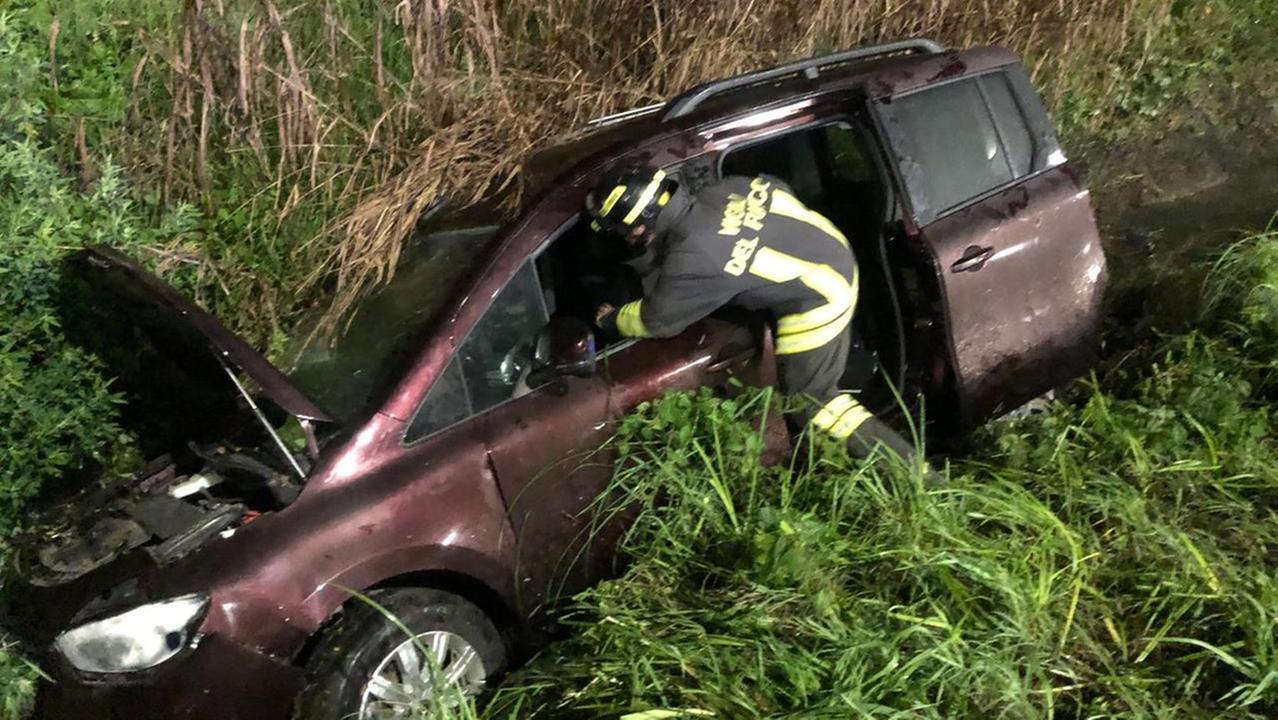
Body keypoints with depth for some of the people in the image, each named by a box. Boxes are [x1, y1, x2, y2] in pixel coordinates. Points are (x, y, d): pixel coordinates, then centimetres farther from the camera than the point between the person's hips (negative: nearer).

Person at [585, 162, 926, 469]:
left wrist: (612, 321, 11)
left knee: (810, 401, 3)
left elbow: (655, 320, -10)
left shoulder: (690, 262, -26)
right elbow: (773, 188, 12)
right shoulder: (717, 191, -5)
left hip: (819, 297, -9)